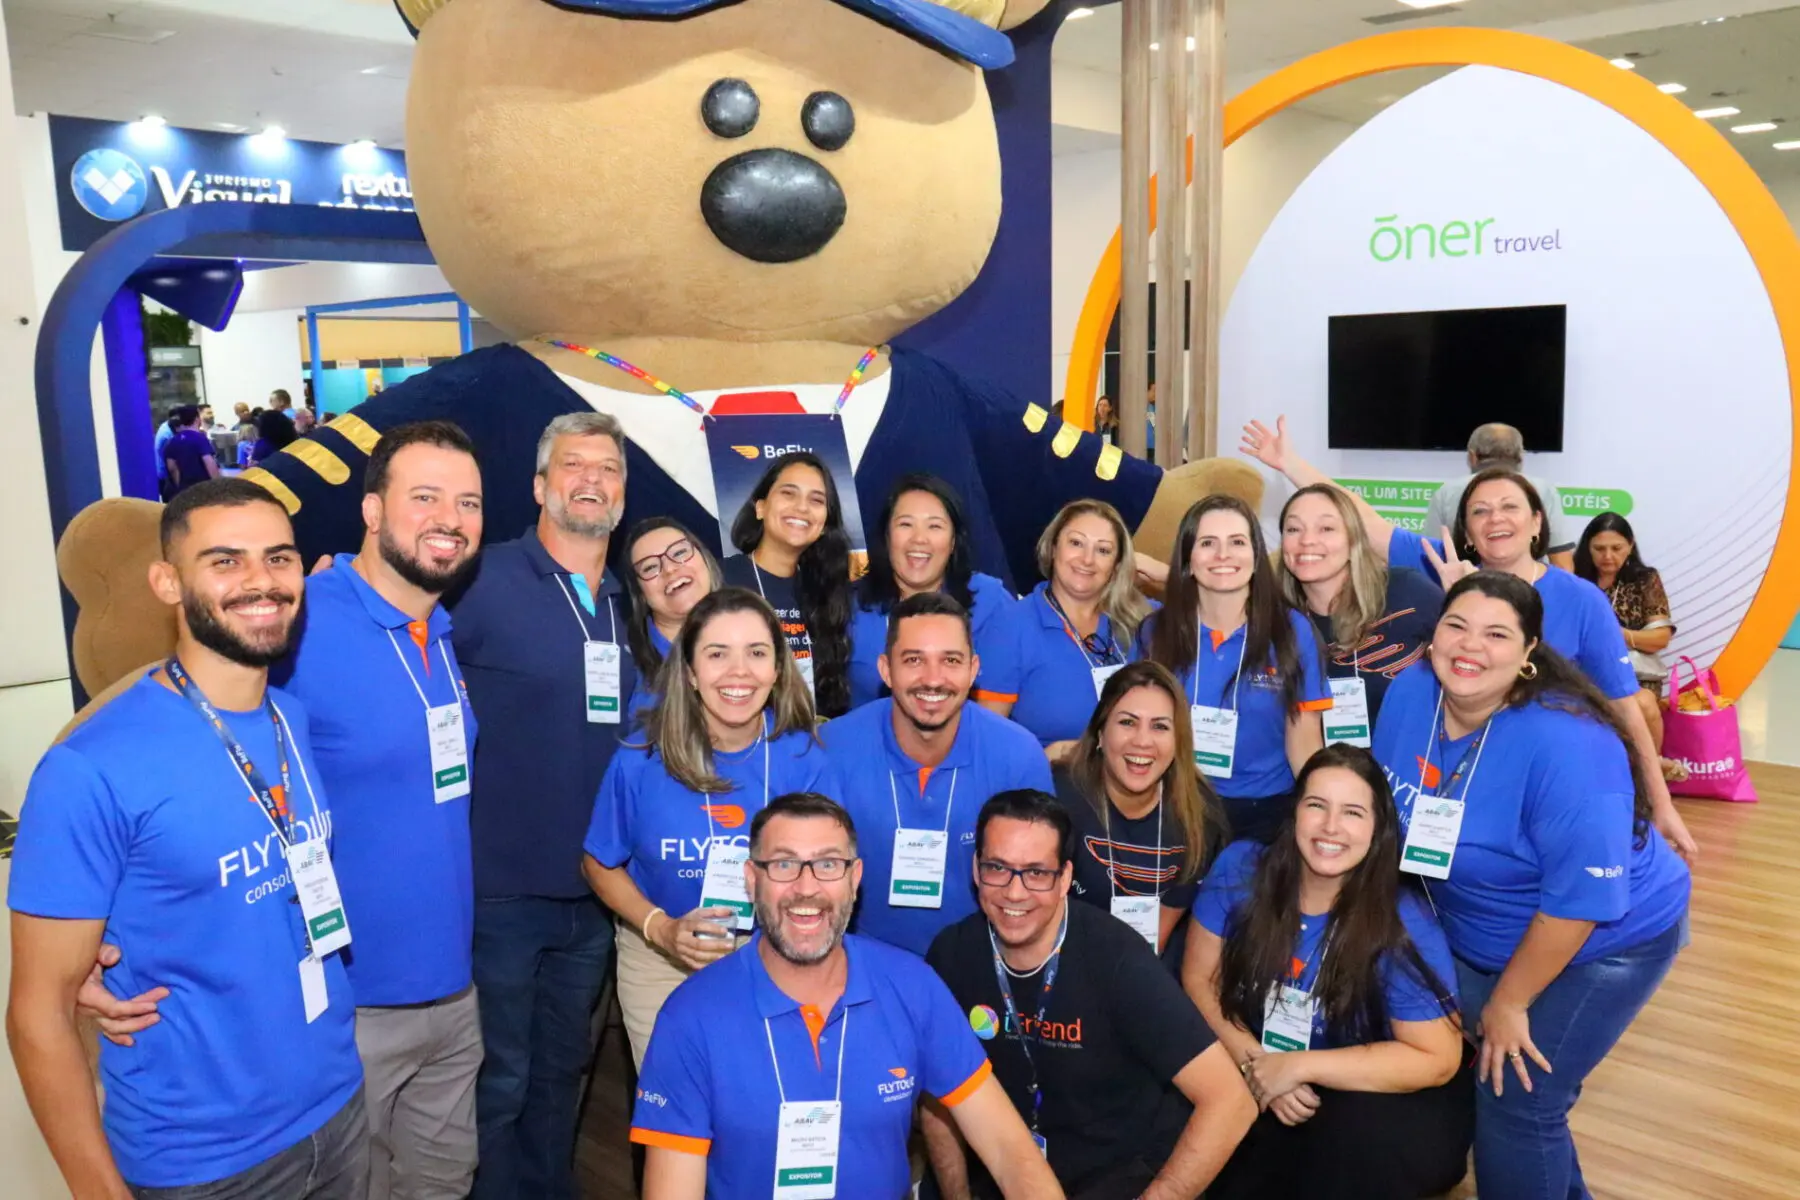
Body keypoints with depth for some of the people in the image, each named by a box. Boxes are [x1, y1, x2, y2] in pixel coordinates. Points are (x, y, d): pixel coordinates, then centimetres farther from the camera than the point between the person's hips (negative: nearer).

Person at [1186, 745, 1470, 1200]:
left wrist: (1299, 1066, -23)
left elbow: (1436, 1059, -18)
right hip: (1259, 1090, 3)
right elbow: (1199, 980, -5)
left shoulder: (1405, 926, -20)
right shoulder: (1239, 870, -12)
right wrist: (1253, 1064, -21)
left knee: (1358, 1138, -35)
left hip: (1378, 1100, -3)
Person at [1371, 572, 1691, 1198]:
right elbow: (1387, 810, 1)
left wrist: (1508, 1001, -17)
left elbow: (1582, 898, -28)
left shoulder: (1567, 745, -34)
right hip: (1478, 936, 6)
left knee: (1516, 1099, -5)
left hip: (1604, 942, -6)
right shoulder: (1409, 693, -15)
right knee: (1455, 1067, 14)